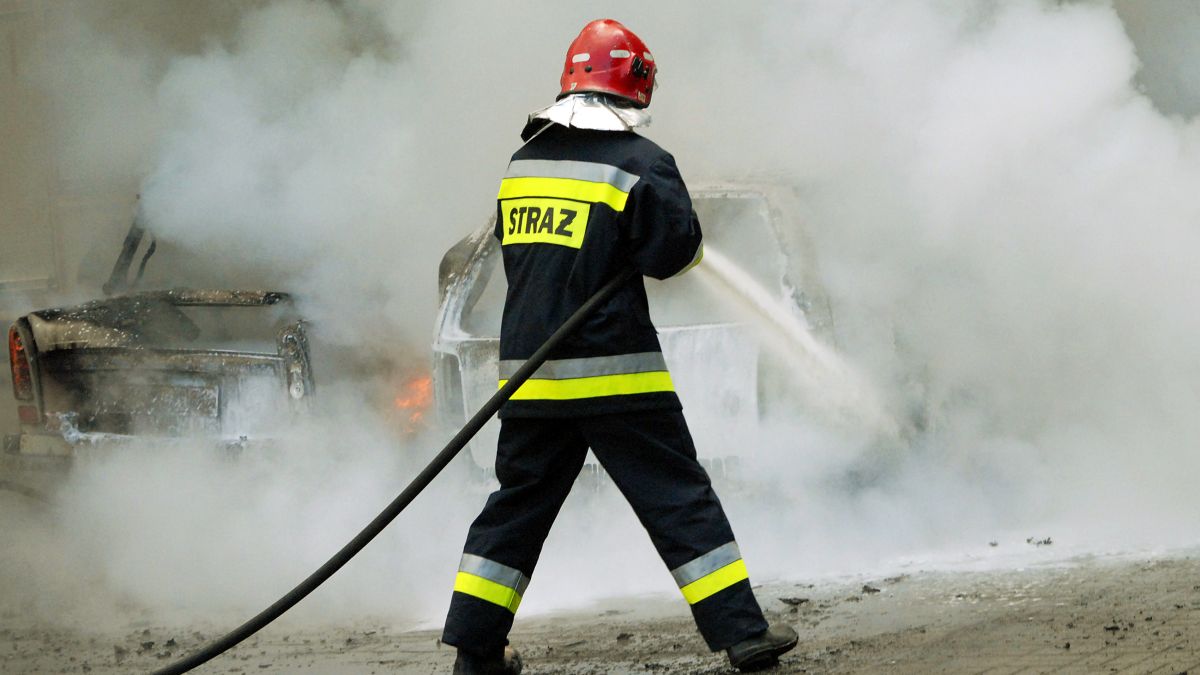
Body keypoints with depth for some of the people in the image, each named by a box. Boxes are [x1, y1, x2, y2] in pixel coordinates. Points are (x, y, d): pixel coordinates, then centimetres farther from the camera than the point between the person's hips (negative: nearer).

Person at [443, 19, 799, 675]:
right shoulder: (640, 162, -8)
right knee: (679, 498, 0)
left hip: (528, 369, 5)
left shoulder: (523, 161, 12)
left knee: (519, 501, 15)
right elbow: (674, 250, -11)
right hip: (614, 369, -5)